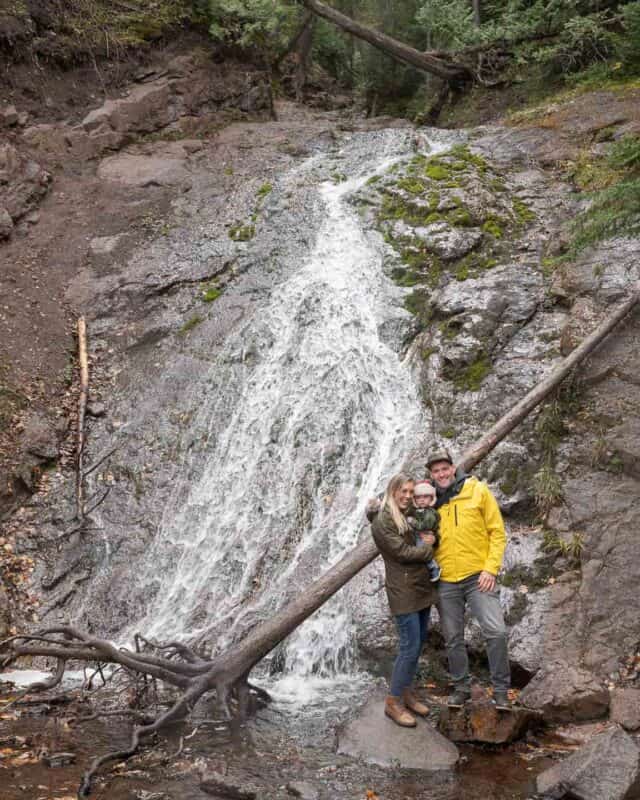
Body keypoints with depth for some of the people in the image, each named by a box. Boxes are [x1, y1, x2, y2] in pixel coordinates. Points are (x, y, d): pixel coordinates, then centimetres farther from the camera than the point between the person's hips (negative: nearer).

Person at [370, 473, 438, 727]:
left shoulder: (410, 517, 15)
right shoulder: (382, 522, -11)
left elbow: (425, 538, 20)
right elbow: (403, 552, -16)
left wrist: (429, 539, -1)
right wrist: (427, 547, -3)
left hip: (422, 588, 8)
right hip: (403, 592, -8)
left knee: (418, 644, 11)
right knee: (410, 647, -8)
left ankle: (406, 691, 23)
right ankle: (393, 701, 2)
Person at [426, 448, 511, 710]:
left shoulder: (478, 490, -4)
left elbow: (497, 533, -3)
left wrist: (491, 569, -11)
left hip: (478, 576, -3)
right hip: (446, 581, 3)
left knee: (495, 631, -13)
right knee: (453, 639, 11)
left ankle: (500, 689, 4)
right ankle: (461, 687, 27)